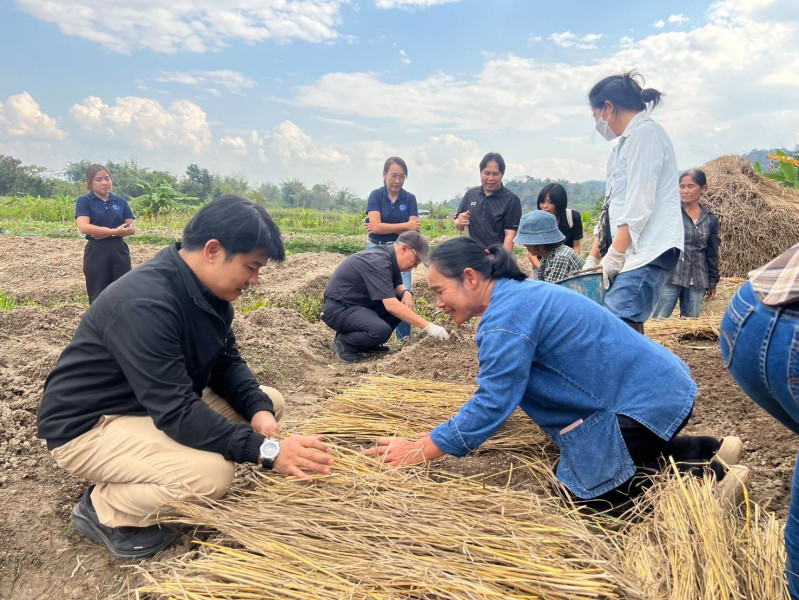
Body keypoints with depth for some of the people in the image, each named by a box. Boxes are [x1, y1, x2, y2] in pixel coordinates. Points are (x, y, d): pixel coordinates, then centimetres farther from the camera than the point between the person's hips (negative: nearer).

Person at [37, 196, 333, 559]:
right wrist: (265, 450, -35)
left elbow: (226, 363, 3)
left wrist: (259, 410, -16)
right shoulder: (144, 304, -32)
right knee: (213, 473, -32)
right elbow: (177, 412, -34)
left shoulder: (209, 290, -3)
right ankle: (102, 509, -1)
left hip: (161, 403, 10)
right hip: (89, 425, -9)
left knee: (271, 402, 2)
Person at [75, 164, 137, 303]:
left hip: (119, 251, 3)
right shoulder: (84, 201, -1)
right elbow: (84, 227, -16)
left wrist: (107, 233, -13)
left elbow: (132, 228, 0)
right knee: (98, 297, 5)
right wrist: (114, 231, -20)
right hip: (96, 253, -3)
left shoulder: (121, 202, 8)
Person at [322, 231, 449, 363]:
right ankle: (342, 342, -5)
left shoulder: (389, 257, 2)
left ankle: (367, 343, 9)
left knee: (403, 305, 0)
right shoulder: (378, 262, -26)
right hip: (338, 308, -10)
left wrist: (406, 293, -10)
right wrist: (428, 326, -31)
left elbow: (396, 285, 16)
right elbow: (391, 305, -32)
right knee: (382, 330, -32)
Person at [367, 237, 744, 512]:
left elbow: (492, 404, -23)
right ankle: (709, 450, 23)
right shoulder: (518, 294, 9)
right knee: (577, 465, 21)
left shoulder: (506, 318, -23)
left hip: (646, 401, -10)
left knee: (586, 493, -3)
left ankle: (709, 476, 4)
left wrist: (420, 451, -17)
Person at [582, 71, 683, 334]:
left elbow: (640, 202, -16)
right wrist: (593, 256, 17)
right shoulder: (627, 142, 21)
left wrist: (615, 253, -16)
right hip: (631, 252, 9)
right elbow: (612, 206, 21)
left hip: (649, 251, -9)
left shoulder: (645, 133, -6)